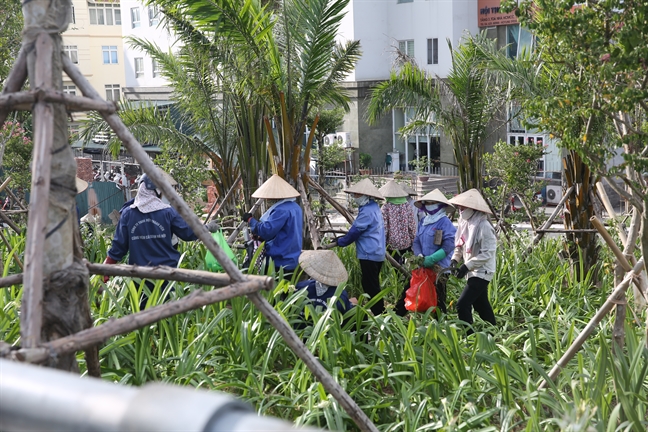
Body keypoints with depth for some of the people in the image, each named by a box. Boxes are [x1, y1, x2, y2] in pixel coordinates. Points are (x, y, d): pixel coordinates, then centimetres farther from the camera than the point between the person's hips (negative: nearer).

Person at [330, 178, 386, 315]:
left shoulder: (367, 211, -19)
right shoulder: (374, 207, 13)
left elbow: (355, 231, -16)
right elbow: (358, 229, 20)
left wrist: (338, 243, -4)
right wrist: (341, 239, 14)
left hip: (369, 254, -10)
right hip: (377, 253, 10)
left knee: (371, 286, -4)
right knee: (372, 285, 17)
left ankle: (378, 313, 0)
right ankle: (378, 311, 24)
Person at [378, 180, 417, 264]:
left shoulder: (386, 208, -10)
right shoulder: (407, 206, 0)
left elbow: (383, 227, -10)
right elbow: (412, 226, 3)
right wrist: (413, 241, 13)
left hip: (392, 244, -3)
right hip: (406, 243, 3)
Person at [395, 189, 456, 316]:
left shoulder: (445, 223, -12)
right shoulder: (423, 222, 11)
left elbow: (449, 245, -20)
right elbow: (416, 241, 11)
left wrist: (431, 259, -24)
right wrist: (419, 256, -9)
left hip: (438, 268, -7)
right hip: (422, 267, 7)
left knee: (437, 298, 1)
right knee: (408, 291, 13)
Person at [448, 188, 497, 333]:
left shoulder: (483, 226, -22)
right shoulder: (465, 222, 3)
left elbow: (487, 253, -23)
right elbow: (460, 245, 13)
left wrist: (467, 266, -25)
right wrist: (455, 259, -5)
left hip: (481, 272, -9)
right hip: (474, 271, 9)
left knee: (462, 305, -14)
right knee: (481, 305, 20)